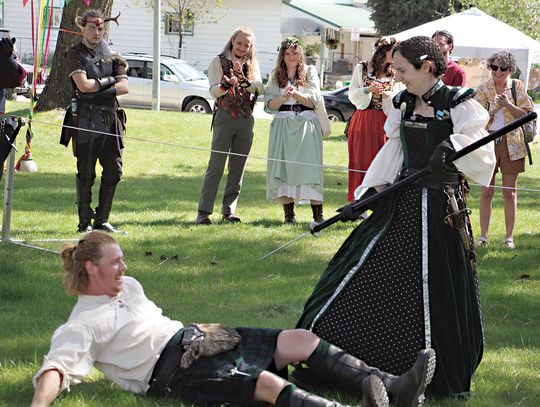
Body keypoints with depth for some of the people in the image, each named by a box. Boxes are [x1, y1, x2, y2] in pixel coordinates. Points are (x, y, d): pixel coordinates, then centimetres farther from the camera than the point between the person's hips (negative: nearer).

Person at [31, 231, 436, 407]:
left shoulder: (128, 287, 21)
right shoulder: (81, 326, -5)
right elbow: (57, 367, -20)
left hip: (193, 338, 10)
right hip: (171, 367, -10)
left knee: (303, 340, -8)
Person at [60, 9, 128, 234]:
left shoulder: (111, 54, 14)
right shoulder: (75, 55, 0)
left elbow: (124, 87, 3)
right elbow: (83, 85, -15)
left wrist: (97, 89, -8)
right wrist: (110, 80, -4)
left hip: (110, 118, 5)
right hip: (85, 120, -5)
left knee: (113, 171, 3)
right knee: (86, 173, -2)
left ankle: (102, 219, 14)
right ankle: (84, 222, 5)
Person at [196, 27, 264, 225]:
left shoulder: (252, 64, 13)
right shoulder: (218, 62, 3)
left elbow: (260, 88, -2)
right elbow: (213, 90, -9)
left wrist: (243, 79, -20)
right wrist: (227, 85, -29)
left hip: (246, 119, 4)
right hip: (225, 117, -4)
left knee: (238, 168, 6)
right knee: (216, 166, -9)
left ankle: (229, 211, 12)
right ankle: (203, 212, -9)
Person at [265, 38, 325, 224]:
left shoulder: (310, 73, 9)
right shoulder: (276, 76, 12)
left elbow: (313, 101, 0)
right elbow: (269, 105, 2)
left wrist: (295, 94, -15)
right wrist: (284, 97, -16)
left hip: (306, 124, -2)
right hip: (283, 124, 2)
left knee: (309, 165, -8)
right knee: (283, 167, -4)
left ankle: (318, 215, -7)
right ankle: (289, 214, 2)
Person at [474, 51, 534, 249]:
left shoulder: (517, 87, 3)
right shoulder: (483, 89, 0)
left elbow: (527, 114, -2)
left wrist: (508, 105, -15)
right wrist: (495, 106, -20)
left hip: (511, 142, 0)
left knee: (510, 191, 3)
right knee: (486, 190, 1)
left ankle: (509, 236, 8)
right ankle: (483, 234, 7)